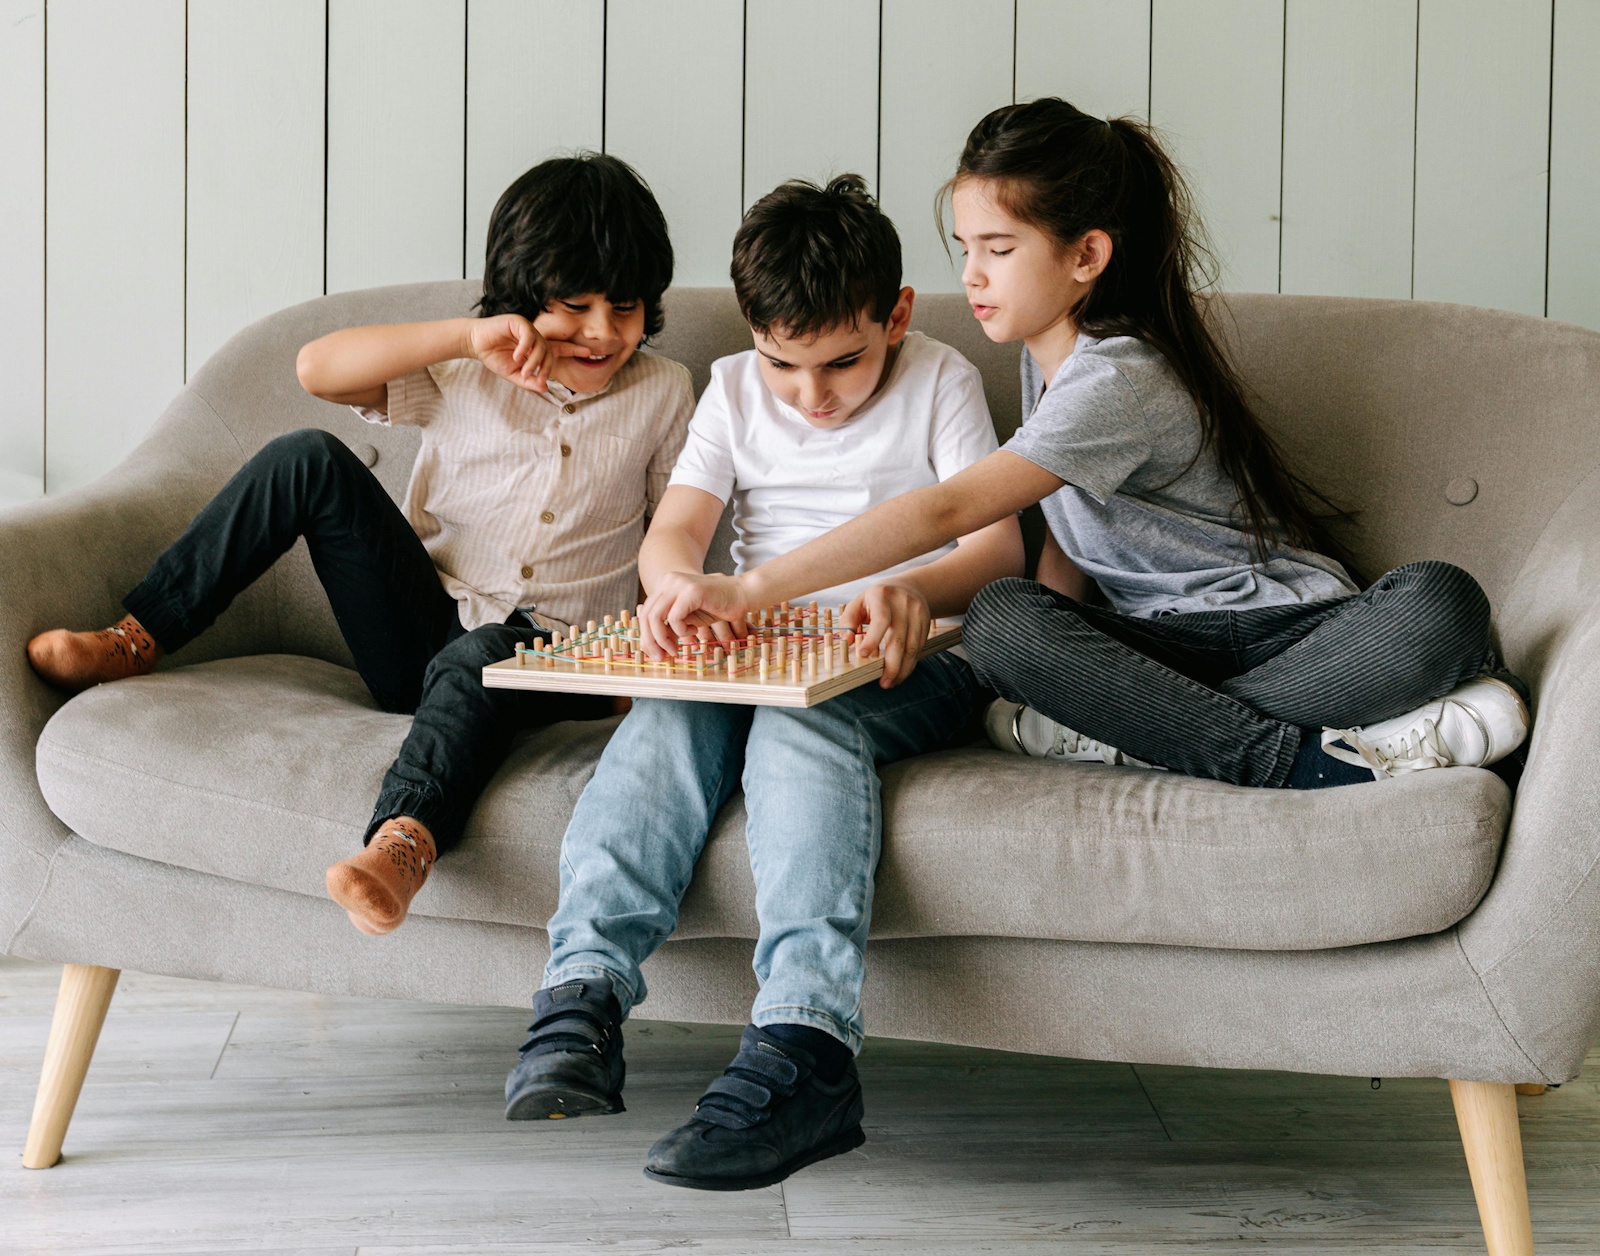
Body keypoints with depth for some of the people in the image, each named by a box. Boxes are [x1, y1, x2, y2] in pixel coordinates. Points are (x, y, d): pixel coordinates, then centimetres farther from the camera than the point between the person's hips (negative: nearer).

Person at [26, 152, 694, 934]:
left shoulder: (663, 393, 6)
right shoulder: (462, 375, 4)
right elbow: (317, 369, -11)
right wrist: (466, 337, -20)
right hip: (420, 633, 2)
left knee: (479, 659, -41)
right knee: (310, 460, -18)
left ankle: (404, 844, -65)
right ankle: (135, 640, -13)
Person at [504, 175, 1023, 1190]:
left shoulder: (941, 384, 5)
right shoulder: (736, 390, 15)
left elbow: (999, 543, -6)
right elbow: (674, 532, 3)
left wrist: (917, 587, -31)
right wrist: (681, 587, -24)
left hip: (903, 664, -3)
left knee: (804, 720, -36)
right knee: (672, 711, -30)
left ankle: (804, 1046, -54)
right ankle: (583, 998, -43)